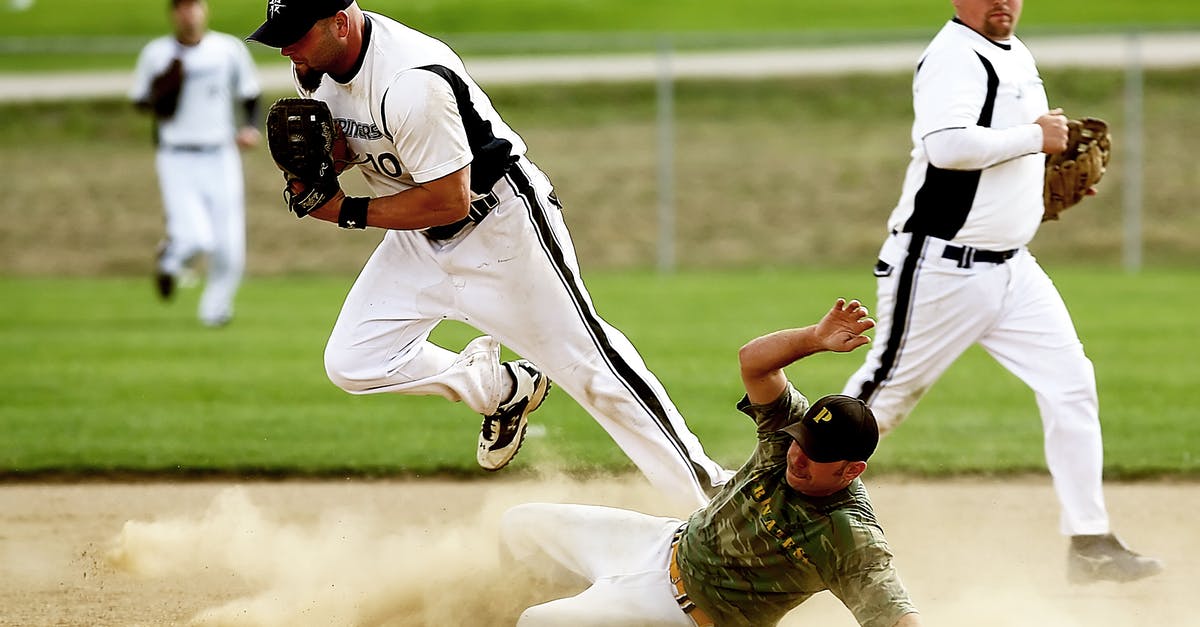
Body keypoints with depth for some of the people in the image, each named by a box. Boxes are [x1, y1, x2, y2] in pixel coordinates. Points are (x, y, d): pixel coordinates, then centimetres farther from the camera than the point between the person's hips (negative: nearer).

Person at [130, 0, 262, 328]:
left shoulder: (230, 49, 1)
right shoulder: (156, 53, 0)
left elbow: (250, 95, 9)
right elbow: (139, 101, 8)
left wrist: (252, 128, -9)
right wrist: (160, 92, -13)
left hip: (220, 158, 2)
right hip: (176, 161, -2)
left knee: (230, 248, -2)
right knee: (195, 238, -18)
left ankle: (215, 309, 25)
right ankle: (170, 257, 19)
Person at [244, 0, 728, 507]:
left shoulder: (411, 82, -33)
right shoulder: (314, 69, -7)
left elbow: (450, 202, -29)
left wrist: (349, 212, -22)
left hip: (499, 226, -8)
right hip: (419, 243, 8)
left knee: (591, 367, -6)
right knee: (351, 364, -3)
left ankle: (710, 489, 4)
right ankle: (504, 390, 17)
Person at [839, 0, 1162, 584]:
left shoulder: (1017, 57, 14)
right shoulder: (954, 56, -15)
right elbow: (945, 145, -32)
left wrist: (1054, 172, 11)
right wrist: (1036, 137, -21)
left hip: (1012, 271, 8)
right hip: (941, 270, -8)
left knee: (1071, 382, -1)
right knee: (884, 394, 1)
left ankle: (1090, 544, 0)